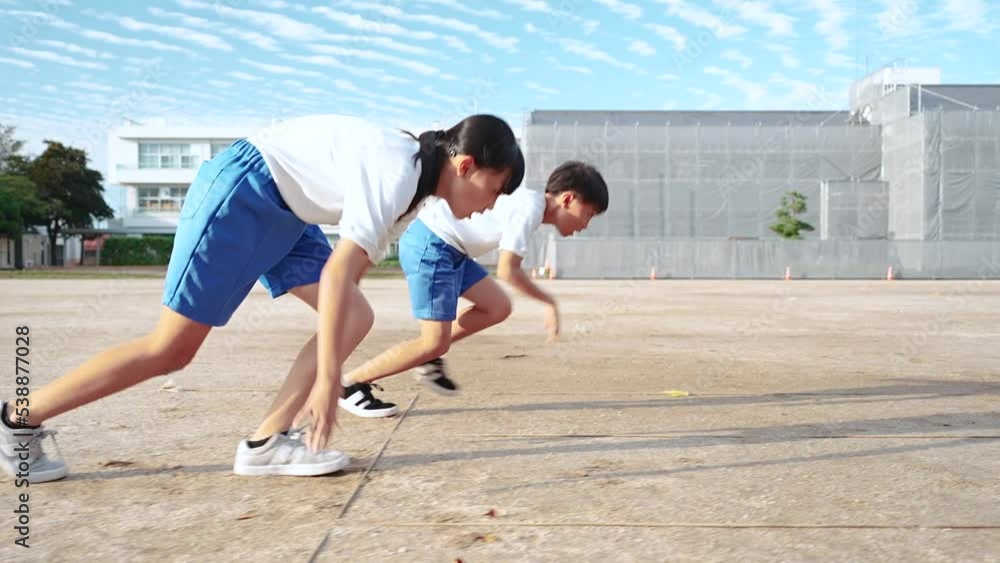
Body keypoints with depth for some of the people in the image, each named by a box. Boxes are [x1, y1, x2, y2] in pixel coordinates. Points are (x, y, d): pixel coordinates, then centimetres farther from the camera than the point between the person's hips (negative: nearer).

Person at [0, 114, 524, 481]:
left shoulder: (417, 185, 5)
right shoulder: (397, 174, -25)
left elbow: (357, 261, 12)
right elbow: (336, 272, -33)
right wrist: (327, 380, -30)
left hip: (283, 210, 9)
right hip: (242, 189, -9)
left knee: (355, 319, -5)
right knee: (170, 349, -6)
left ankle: (266, 443, -3)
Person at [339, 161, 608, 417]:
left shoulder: (527, 201, 11)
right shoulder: (530, 209, -17)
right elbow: (507, 270, -23)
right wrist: (549, 301, -13)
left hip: (447, 248, 10)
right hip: (431, 246, -10)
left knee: (499, 307, 10)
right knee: (436, 343, -8)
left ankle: (429, 359, 17)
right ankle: (350, 383, 2)